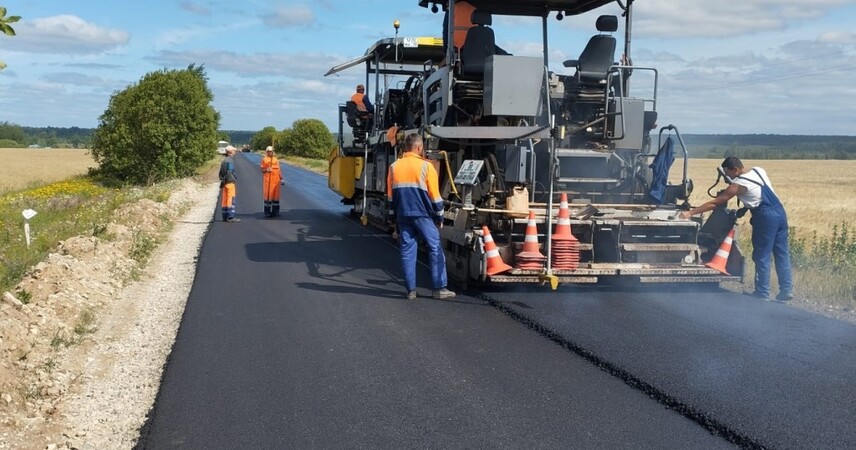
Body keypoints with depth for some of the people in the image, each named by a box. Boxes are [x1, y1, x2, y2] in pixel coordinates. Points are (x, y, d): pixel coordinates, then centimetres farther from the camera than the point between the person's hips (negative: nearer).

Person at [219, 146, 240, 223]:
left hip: (224, 182, 10)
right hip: (230, 182, -10)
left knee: (224, 200, 11)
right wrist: (235, 180, -16)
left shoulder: (224, 160, 16)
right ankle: (230, 217, -13)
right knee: (231, 199, -9)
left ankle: (225, 217, 15)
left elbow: (221, 173, 19)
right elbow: (230, 172, -18)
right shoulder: (230, 160, -12)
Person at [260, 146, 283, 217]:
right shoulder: (264, 160, 3)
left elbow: (279, 169, 16)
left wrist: (281, 178, 10)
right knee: (268, 195, -6)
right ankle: (267, 212, -1)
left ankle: (275, 211, 13)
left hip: (276, 180, 4)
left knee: (276, 195, 5)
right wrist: (266, 170, -20)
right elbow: (262, 170, 1)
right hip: (267, 180, -4)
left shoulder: (276, 160, 16)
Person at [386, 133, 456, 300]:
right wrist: (439, 217, 4)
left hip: (403, 216, 4)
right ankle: (439, 288, -1)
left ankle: (411, 290, 6)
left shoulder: (394, 167, 7)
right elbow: (434, 194, -5)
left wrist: (394, 217, 19)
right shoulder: (426, 166, -6)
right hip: (423, 215, -4)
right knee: (435, 250, 2)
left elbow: (391, 195, 11)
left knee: (407, 251, 7)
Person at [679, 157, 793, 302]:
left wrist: (690, 213, -9)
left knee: (762, 257, 0)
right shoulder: (759, 170, 11)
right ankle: (787, 290, 13)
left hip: (765, 217, -8)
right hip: (780, 212, 8)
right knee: (782, 253, 10)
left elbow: (715, 203, -11)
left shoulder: (738, 184, -10)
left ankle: (762, 294, 3)